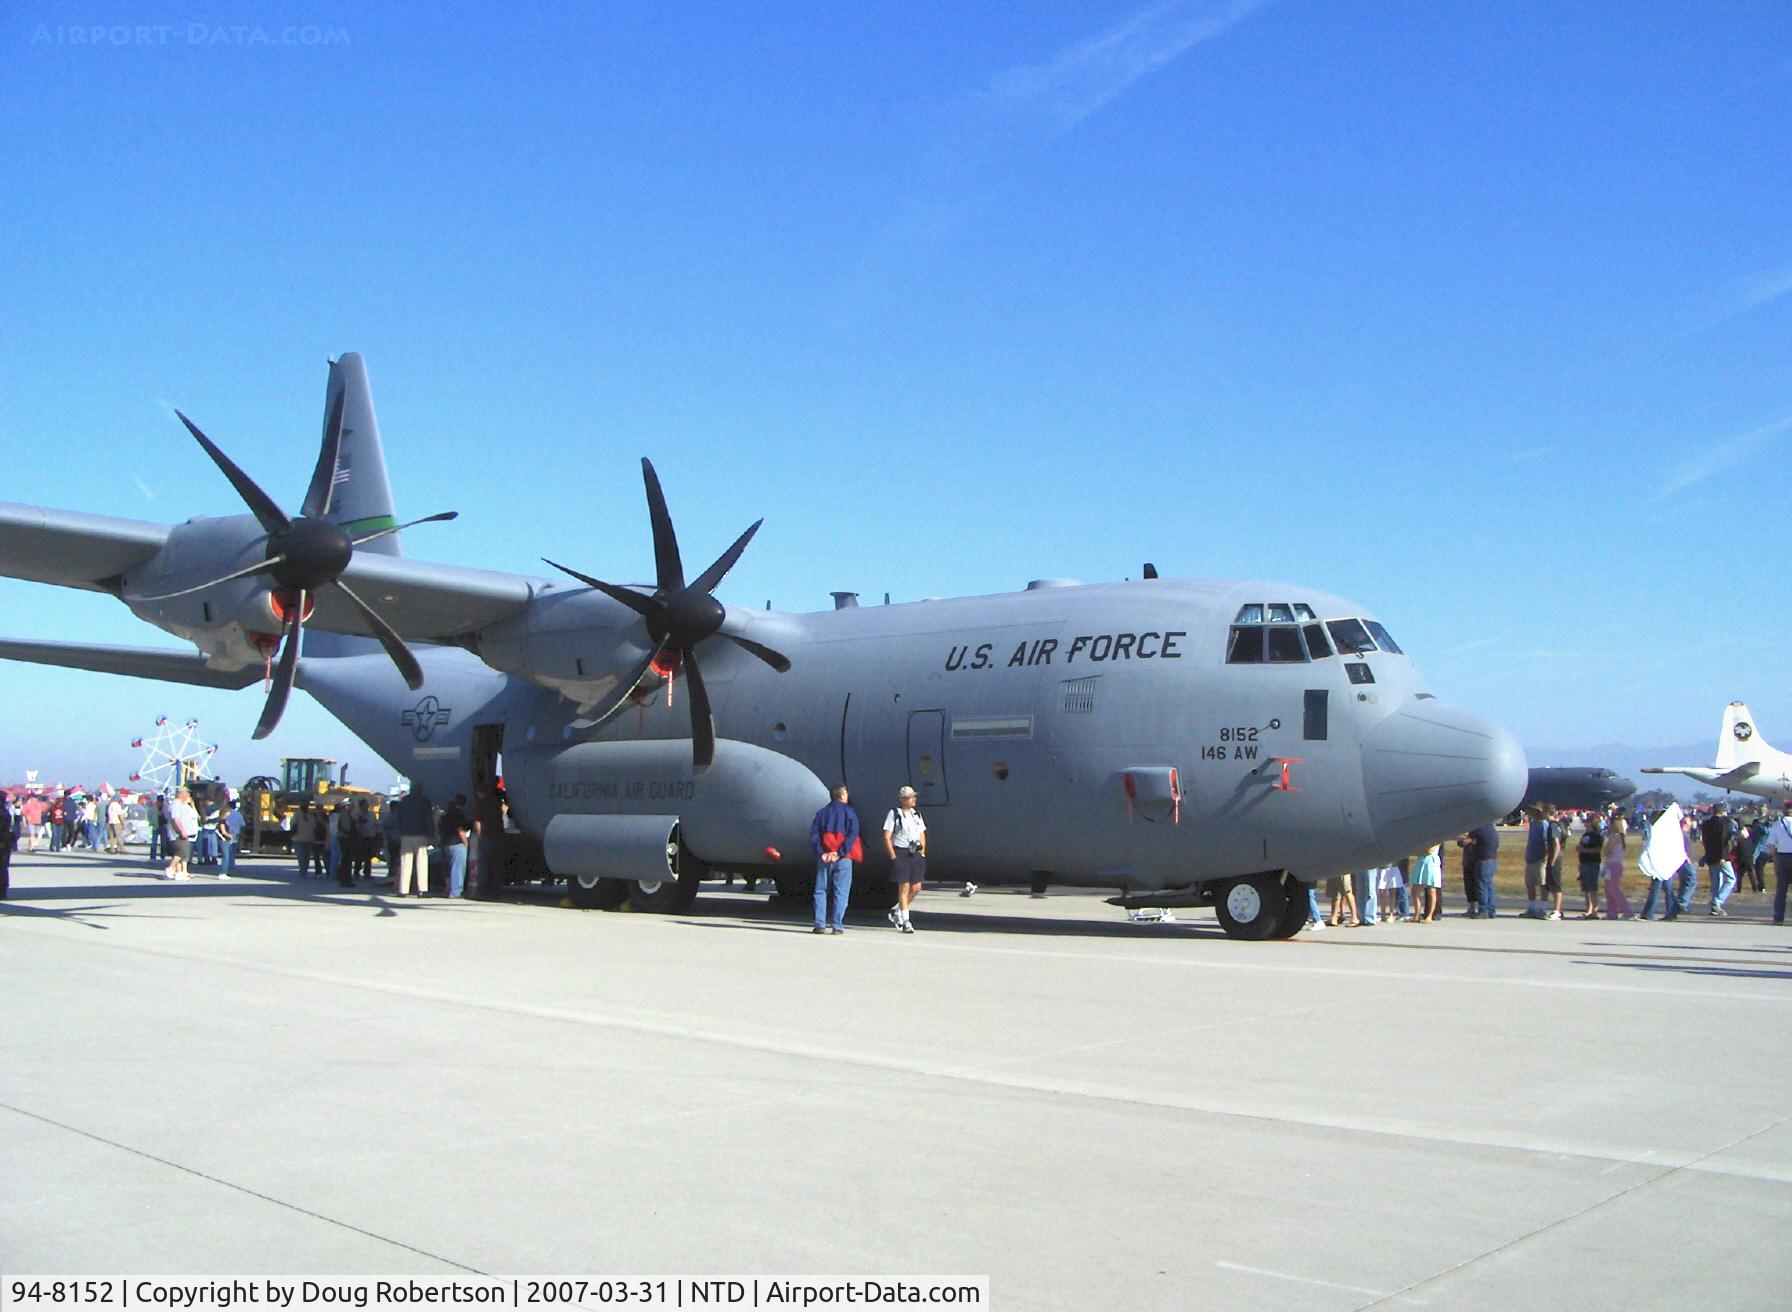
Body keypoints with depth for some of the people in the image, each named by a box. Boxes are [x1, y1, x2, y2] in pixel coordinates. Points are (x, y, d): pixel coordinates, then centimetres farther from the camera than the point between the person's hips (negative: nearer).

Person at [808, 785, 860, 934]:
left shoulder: (821, 813, 10)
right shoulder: (849, 812, 1)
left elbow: (813, 835, -1)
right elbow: (852, 834, -12)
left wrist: (821, 853, -7)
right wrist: (840, 853, -14)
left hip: (824, 858, 2)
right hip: (843, 859, -2)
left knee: (821, 891, 9)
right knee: (840, 892, 1)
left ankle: (820, 924, 2)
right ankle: (837, 926, -3)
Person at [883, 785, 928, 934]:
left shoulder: (917, 815, 14)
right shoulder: (894, 814, -4)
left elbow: (922, 835, 21)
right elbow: (886, 837, -6)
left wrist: (922, 853, 10)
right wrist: (893, 856, -12)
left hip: (915, 854, 6)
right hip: (901, 853, -6)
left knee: (916, 888, 3)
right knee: (904, 887, -6)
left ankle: (896, 911, 21)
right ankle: (905, 921, 1)